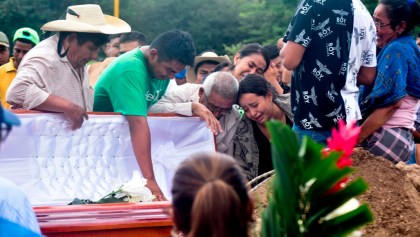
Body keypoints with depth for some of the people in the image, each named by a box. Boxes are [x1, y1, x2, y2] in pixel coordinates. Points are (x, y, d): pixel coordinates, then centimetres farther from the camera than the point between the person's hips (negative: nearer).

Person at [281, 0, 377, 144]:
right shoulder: (364, 14, 11)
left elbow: (290, 61, -15)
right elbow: (368, 76, 18)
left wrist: (285, 50, 6)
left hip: (314, 121, -7)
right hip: (347, 117, 7)